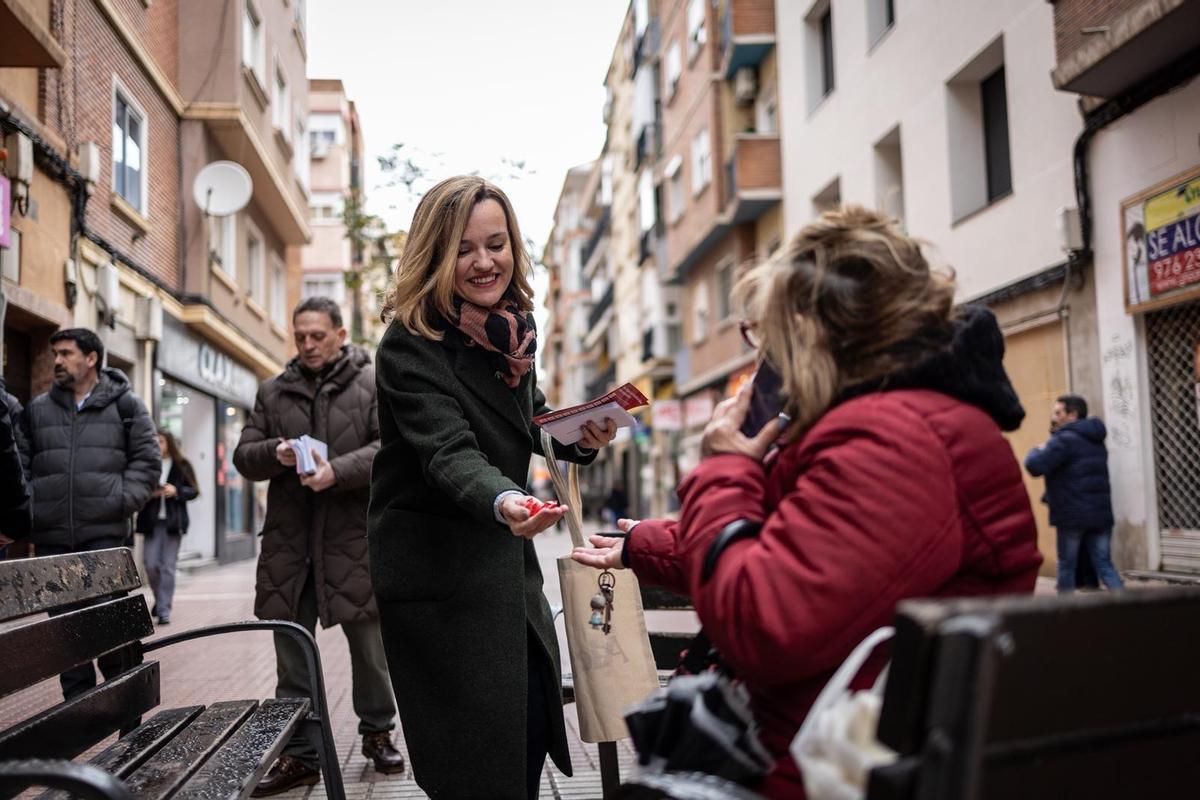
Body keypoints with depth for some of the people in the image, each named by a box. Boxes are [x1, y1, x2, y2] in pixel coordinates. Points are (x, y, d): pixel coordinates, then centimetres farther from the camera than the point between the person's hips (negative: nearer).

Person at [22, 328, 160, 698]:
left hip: (105, 533, -3)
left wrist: (121, 501, -9)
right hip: (52, 537, 4)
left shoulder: (124, 404, 5)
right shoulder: (38, 408, 14)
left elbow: (147, 460, 3)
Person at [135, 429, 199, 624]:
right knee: (150, 563, -2)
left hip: (173, 521, -1)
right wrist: (148, 492, -12)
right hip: (151, 521, 1)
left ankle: (164, 610, 4)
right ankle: (160, 598, 25)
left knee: (168, 566, -1)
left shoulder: (182, 465, 3)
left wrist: (176, 491, -12)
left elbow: (194, 491, 5)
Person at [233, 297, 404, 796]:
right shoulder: (273, 392, 13)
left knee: (368, 648, 10)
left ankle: (377, 732, 30)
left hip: (354, 540, -3)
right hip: (289, 543, 3)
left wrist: (338, 470, -24)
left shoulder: (373, 384, 1)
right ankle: (298, 754, 20)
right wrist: (274, 453, -11)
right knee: (292, 656, 9)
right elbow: (244, 457, 12)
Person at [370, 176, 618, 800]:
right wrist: (503, 503, -54)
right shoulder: (409, 345, -19)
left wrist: (580, 439, -3)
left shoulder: (513, 324, 3)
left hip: (503, 552, 7)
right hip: (435, 566, -7)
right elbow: (448, 451, -33)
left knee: (536, 722, 13)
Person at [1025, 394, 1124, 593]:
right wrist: (1050, 497, 26)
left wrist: (1037, 451, -2)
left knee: (1066, 565, 6)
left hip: (1072, 514, -7)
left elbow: (1035, 466, -23)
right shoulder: (1096, 440, 18)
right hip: (1101, 513, 7)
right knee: (1104, 565, 8)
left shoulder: (1065, 439, -13)